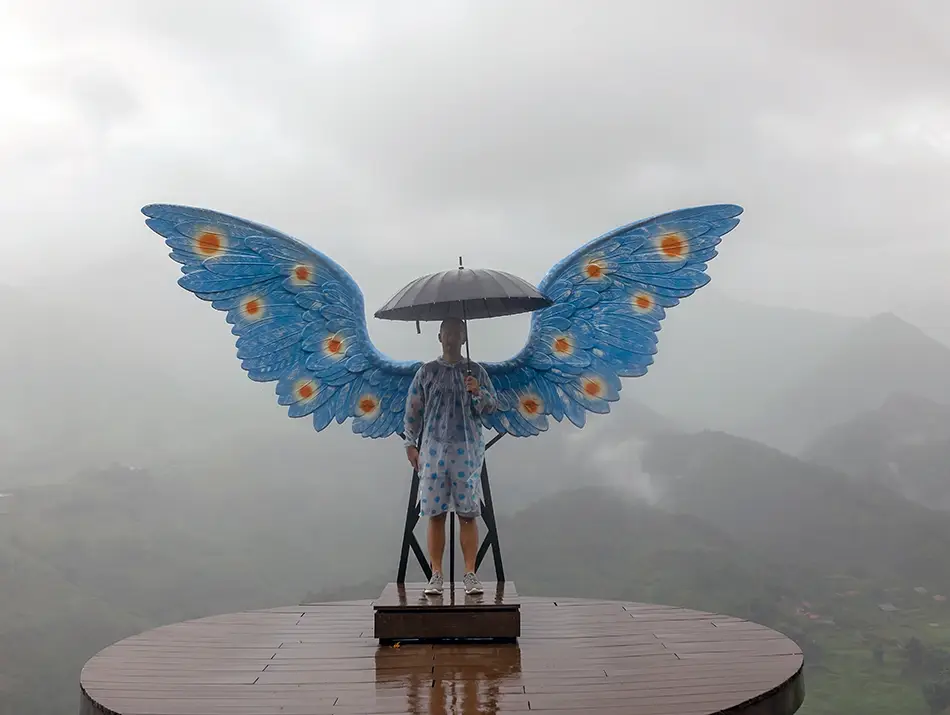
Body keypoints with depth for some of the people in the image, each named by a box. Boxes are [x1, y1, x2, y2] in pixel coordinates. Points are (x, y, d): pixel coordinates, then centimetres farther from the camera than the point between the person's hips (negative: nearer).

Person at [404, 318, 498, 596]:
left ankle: (470, 575, 3)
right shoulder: (426, 372, 9)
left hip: (467, 450, 0)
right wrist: (411, 444, 4)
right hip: (434, 448, 1)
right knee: (435, 515, 1)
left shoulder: (476, 372, 9)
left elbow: (491, 406, 6)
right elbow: (413, 410, 10)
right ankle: (436, 575, 7)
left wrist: (478, 393, -14)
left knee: (468, 514, -2)